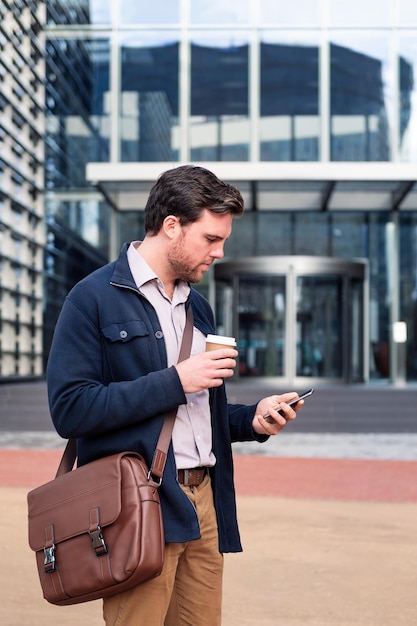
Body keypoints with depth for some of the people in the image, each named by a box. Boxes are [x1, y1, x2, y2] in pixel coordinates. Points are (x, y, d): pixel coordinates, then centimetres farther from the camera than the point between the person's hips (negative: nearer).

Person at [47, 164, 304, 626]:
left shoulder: (197, 306, 18)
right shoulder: (94, 298, -6)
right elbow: (69, 410, -15)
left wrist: (251, 420, 5)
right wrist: (175, 381, -15)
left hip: (203, 502, 7)